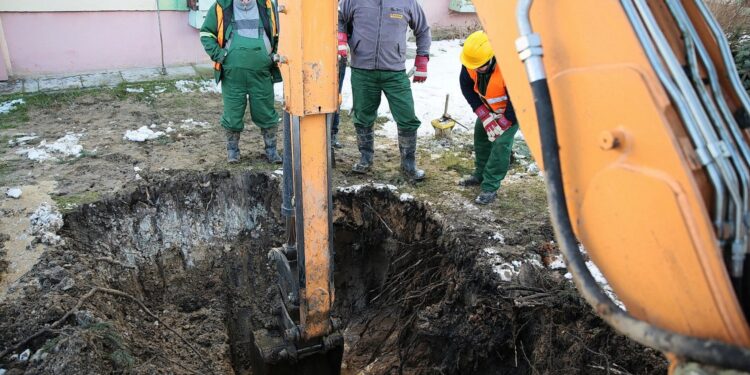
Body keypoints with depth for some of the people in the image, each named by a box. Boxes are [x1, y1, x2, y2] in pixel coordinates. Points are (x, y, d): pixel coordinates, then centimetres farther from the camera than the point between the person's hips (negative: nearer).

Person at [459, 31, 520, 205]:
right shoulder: (470, 62, -25)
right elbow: (467, 87, -12)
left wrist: (502, 124, -24)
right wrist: (484, 115, -18)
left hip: (513, 109, -6)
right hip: (489, 106, 6)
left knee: (501, 143, -16)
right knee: (480, 135, 10)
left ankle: (490, 187, -9)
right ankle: (480, 175, 29)